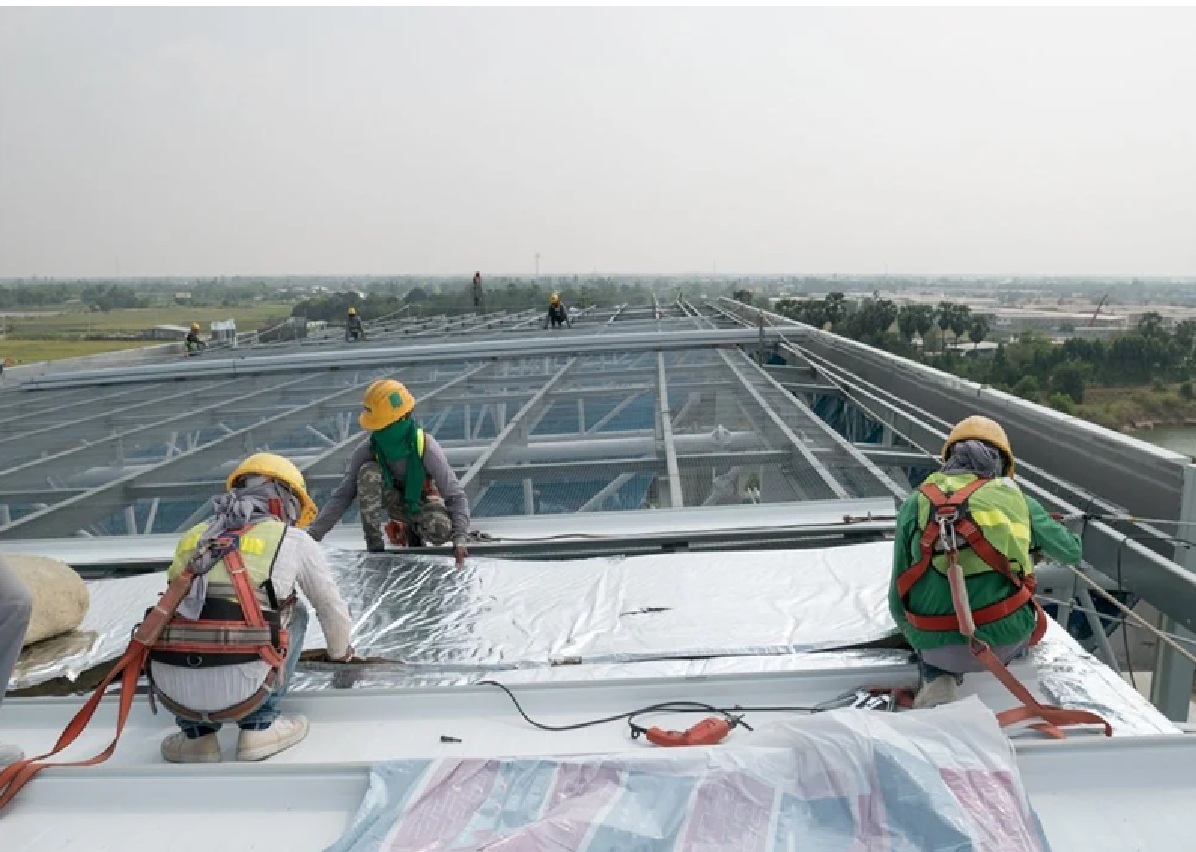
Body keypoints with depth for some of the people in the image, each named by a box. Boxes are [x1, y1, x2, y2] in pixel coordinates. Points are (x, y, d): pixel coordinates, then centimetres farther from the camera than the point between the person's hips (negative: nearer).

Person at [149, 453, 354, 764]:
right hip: (238, 691, -3)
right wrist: (340, 651, 45)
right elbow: (334, 612, 22)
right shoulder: (294, 540, 10)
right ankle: (259, 728, 17)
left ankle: (196, 734, 22)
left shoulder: (194, 537, 21)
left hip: (171, 693, 4)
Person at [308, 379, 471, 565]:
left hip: (423, 499, -1)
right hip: (394, 499, 2)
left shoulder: (426, 447, -30)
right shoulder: (368, 449, -23)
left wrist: (459, 540, -42)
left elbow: (455, 496, -29)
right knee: (368, 471, -31)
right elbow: (342, 496, -19)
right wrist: (314, 534, -28)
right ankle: (374, 544, -18)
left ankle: (414, 529, 3)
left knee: (440, 532, -35)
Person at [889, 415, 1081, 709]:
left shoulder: (916, 503, 5)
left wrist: (914, 635, 30)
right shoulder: (1016, 498, 7)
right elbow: (1072, 552, 22)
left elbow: (898, 595, 9)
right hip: (1004, 637, 4)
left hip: (934, 641, -3)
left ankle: (938, 677, 6)